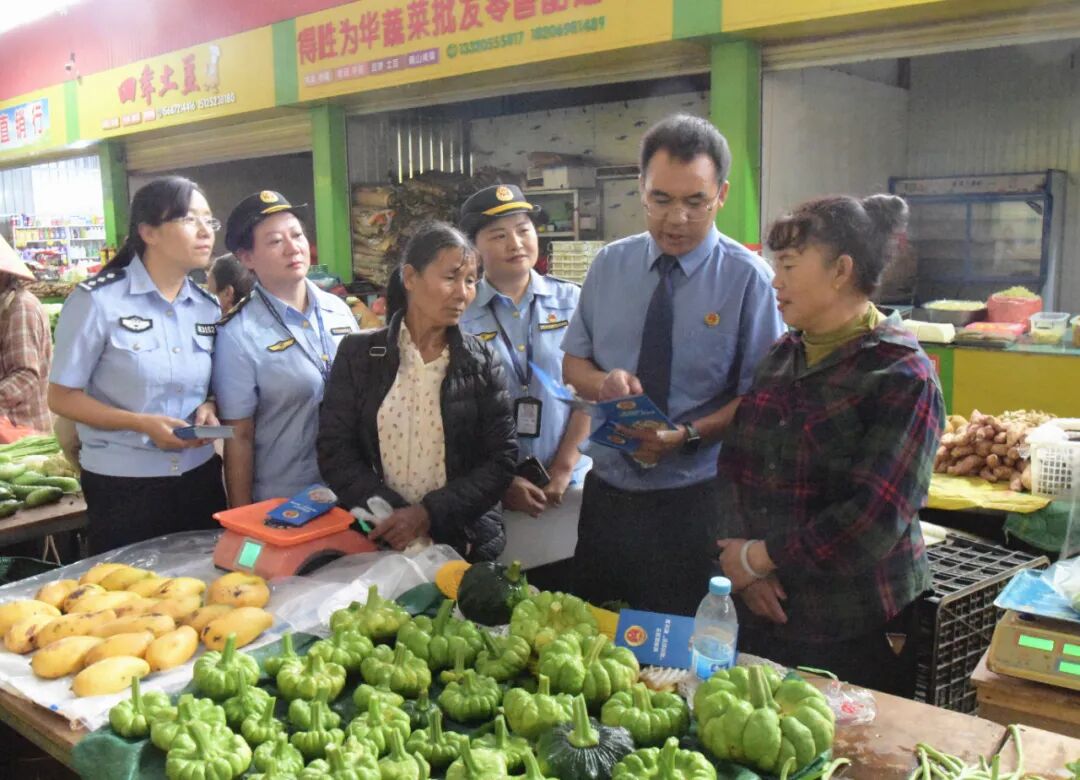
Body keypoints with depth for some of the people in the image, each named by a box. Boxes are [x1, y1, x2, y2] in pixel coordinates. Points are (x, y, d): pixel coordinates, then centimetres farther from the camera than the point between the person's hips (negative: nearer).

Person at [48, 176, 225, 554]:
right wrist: (141, 424, -20)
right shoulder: (97, 300, -10)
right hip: (122, 487, -4)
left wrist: (209, 407, -5)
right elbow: (61, 397, -7)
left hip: (200, 479, 5)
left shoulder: (209, 307, 5)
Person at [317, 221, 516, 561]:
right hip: (378, 540, 0)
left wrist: (429, 514, -17)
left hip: (466, 543, 0)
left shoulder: (482, 361, -1)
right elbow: (335, 452, -4)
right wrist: (391, 514, -17)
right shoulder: (358, 353, -2)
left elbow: (501, 460, -5)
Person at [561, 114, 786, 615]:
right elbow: (572, 364, 9)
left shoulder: (748, 278, -8)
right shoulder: (609, 265, 4)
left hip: (695, 503, -3)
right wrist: (604, 381, -13)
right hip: (606, 493, 4)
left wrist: (688, 436, -24)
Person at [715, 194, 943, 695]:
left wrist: (761, 557, -14)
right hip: (763, 612, 6)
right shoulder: (782, 356, 7)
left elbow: (875, 517, -20)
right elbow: (735, 462, 7)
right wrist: (743, 561, -8)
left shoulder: (901, 376, -13)